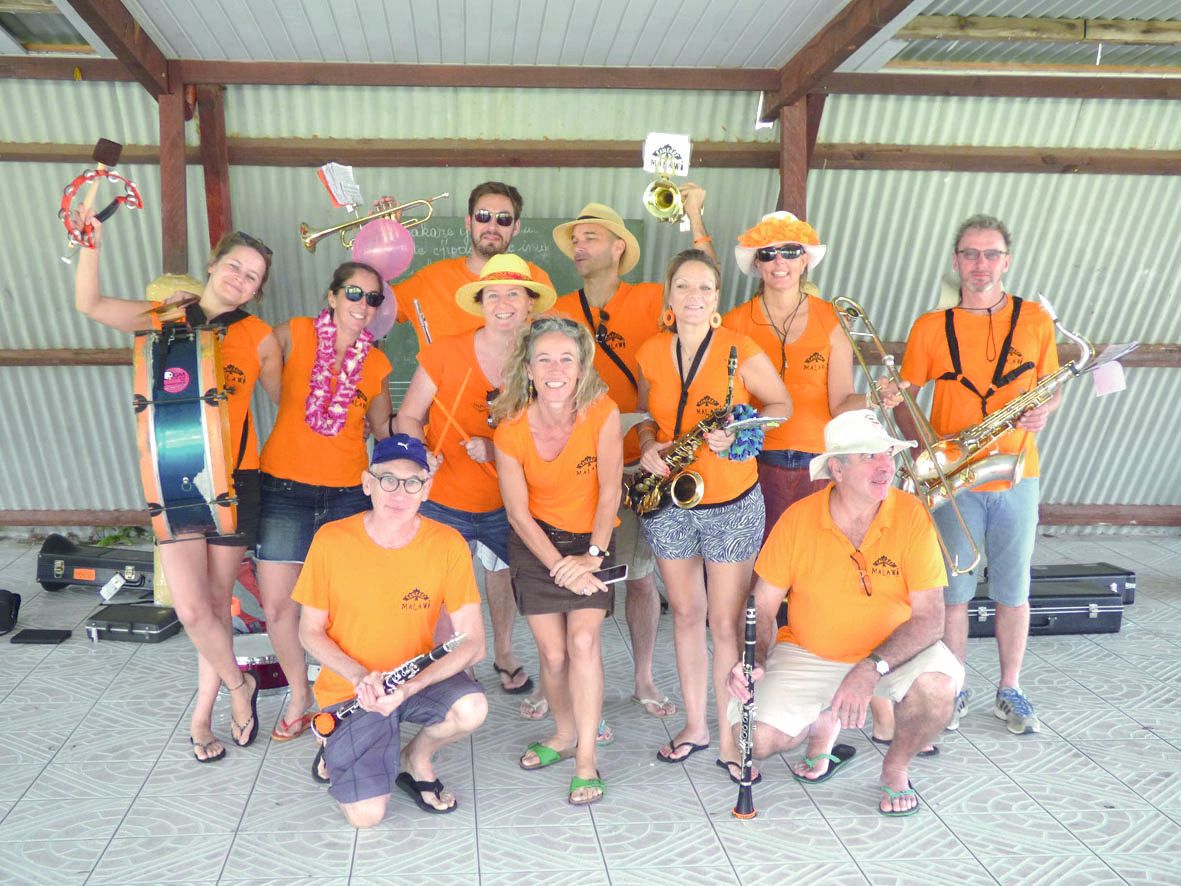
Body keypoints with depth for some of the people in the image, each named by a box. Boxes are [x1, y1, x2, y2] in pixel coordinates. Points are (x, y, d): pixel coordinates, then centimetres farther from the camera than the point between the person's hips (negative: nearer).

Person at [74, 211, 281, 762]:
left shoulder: (260, 339, 2)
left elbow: (289, 404, 9)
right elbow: (90, 304, -5)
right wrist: (91, 242, -14)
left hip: (235, 479, 0)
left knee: (217, 603, 8)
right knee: (191, 608, -6)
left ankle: (202, 715, 29)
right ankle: (239, 686, 22)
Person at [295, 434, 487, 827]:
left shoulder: (447, 544, -15)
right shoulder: (331, 540, -14)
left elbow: (473, 643, -15)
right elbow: (310, 632, -4)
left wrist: (409, 688, -27)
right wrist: (359, 675, -20)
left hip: (418, 678, 1)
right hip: (349, 688, 0)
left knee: (472, 707, -30)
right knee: (366, 814, -12)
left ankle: (415, 758, 5)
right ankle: (339, 747, 22)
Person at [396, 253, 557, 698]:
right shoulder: (445, 352, -13)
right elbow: (409, 417, -5)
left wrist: (497, 449, -19)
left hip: (505, 502, 2)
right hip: (443, 501, -2)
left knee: (505, 576, 19)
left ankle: (503, 653, 48)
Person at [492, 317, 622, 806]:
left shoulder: (603, 413, -18)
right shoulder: (511, 430, -15)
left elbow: (610, 492, -13)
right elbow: (518, 513, -10)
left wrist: (591, 556, -17)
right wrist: (560, 567, -16)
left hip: (590, 541, -1)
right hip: (535, 543, 1)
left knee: (583, 640, -15)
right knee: (553, 652, -1)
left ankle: (586, 759, 0)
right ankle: (564, 735, 27)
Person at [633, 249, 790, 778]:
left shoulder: (741, 351, -9)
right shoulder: (651, 353, 2)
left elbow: (782, 404, 1)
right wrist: (647, 447, -6)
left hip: (731, 503, -3)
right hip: (668, 500, 4)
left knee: (726, 622, 2)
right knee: (685, 614, 13)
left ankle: (729, 737, 18)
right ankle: (694, 725, 28)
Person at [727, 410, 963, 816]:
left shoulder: (911, 514, -16)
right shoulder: (797, 519, -14)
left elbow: (929, 617, -19)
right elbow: (762, 607, -5)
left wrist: (872, 667, -33)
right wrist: (754, 660, -23)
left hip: (892, 650, 0)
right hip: (807, 654, 0)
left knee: (939, 685, -32)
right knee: (755, 740, -18)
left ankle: (896, 767, 2)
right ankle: (823, 724, 18)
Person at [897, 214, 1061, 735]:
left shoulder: (1035, 320, 3)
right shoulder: (930, 328, -1)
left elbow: (1054, 385, 12)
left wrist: (1043, 409, -11)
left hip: (1016, 476, 1)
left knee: (1013, 592, 10)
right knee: (953, 593, 6)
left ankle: (1010, 691, 28)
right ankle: (953, 690, 23)